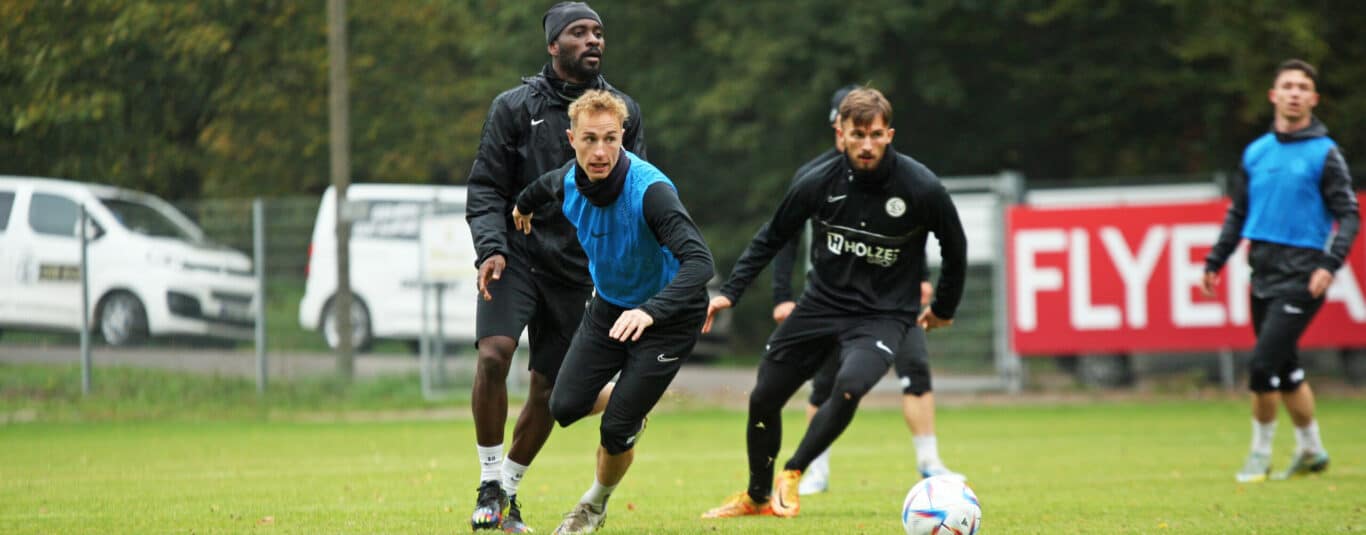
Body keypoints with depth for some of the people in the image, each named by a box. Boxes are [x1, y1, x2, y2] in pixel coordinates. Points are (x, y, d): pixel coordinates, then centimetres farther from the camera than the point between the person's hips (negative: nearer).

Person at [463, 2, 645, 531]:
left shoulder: (623, 112, 6)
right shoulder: (515, 106, -2)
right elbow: (486, 188, -2)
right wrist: (491, 248, -17)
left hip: (577, 268, 3)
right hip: (516, 254, -3)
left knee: (550, 388, 5)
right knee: (493, 354, -23)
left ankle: (510, 487, 25)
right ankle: (490, 482, -10)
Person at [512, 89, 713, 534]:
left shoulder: (650, 190, -34)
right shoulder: (569, 184, -14)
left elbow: (699, 262, -44)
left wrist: (650, 312, -57)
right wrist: (524, 205, 36)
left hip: (666, 315, -6)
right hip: (610, 306, 6)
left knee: (615, 432, -8)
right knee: (565, 407, -4)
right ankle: (627, 409, 32)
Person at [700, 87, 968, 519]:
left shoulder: (921, 189, -17)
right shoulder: (819, 183, -11)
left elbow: (954, 248, 1)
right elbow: (772, 238, 6)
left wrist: (943, 309, 11)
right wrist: (730, 292, -1)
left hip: (883, 316, -3)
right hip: (822, 302, 3)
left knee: (849, 387, -32)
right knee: (763, 399, 5)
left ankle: (791, 474, -13)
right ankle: (757, 497, 30)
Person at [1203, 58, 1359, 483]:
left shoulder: (1324, 153, -4)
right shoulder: (1256, 153, 12)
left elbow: (1348, 216, -7)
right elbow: (1238, 214, 21)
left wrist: (1330, 264, -20)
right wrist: (1215, 262, 16)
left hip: (1301, 274, -6)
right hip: (1264, 272, 6)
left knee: (1263, 363, -13)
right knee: (1286, 370, 12)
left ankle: (1260, 454, -1)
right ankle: (1310, 450, 25)